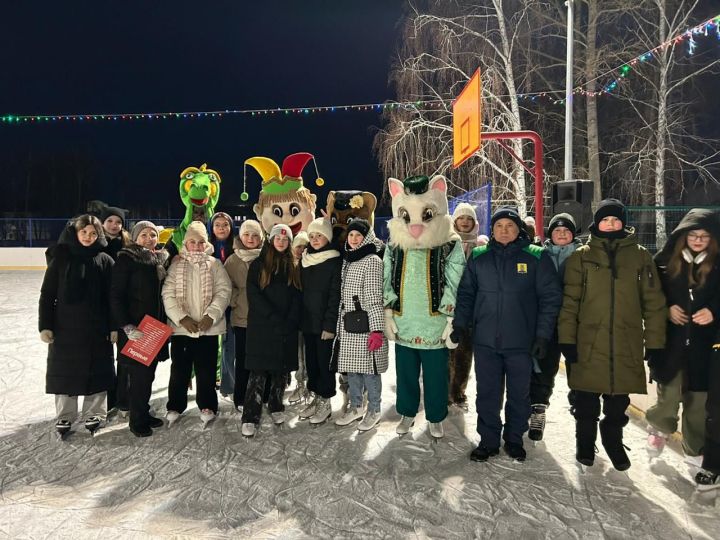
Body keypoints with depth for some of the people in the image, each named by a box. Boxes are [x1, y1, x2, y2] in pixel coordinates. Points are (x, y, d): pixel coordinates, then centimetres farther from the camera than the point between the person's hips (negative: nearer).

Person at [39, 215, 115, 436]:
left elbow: (112, 296, 0)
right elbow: (47, 293, 0)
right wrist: (45, 325, -6)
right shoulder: (61, 257, -1)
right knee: (64, 370, 8)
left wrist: (114, 326, -4)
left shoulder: (105, 260, -1)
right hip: (65, 325, 0)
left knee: (96, 370, 8)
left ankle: (94, 413, 23)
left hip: (97, 327, 0)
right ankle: (65, 415, 24)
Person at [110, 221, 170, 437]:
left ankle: (143, 413, 28)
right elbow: (116, 295, -13)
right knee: (139, 374, 0)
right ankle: (137, 420, 14)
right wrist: (127, 327, -19)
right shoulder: (126, 259, -9)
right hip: (135, 327, -6)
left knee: (149, 372, 14)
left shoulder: (161, 260, 10)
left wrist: (164, 322, 11)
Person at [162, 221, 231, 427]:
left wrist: (211, 316, -15)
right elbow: (168, 294, -3)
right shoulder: (176, 265, 5)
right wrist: (182, 318, -14)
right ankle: (175, 407, 22)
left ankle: (207, 406, 20)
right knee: (179, 369, 8)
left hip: (208, 327, 0)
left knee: (206, 370, 6)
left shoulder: (215, 264, 4)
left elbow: (223, 292, -4)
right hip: (181, 327, 1)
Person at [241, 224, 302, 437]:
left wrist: (290, 321, -8)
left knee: (281, 370, 8)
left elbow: (297, 297, 6)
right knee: (258, 372, -6)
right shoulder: (258, 265, 3)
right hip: (262, 327, -3)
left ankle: (276, 407, 25)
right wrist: (275, 318, -13)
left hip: (287, 329, 3)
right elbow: (254, 295, -6)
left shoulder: (293, 267, 12)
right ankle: (250, 417, -2)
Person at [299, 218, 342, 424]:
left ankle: (325, 402, 15)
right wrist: (298, 319, 6)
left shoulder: (335, 261, -8)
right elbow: (300, 290, 12)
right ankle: (316, 398, 26)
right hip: (307, 321, 6)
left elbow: (335, 296, -12)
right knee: (311, 360, 12)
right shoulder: (304, 260, 10)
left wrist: (330, 325, -17)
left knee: (325, 361, 2)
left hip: (324, 322, -6)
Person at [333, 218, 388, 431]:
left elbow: (375, 298, -15)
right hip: (347, 324, 7)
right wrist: (340, 323, 18)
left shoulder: (372, 260, -10)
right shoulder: (347, 260, 13)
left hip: (364, 324, -7)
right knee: (351, 367, 15)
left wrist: (377, 329, -19)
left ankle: (373, 411, 16)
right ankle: (355, 407, 29)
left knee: (368, 367, 1)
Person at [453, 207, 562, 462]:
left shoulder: (537, 257, -2)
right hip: (485, 340, 2)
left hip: (522, 342, -1)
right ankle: (488, 440, 23)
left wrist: (542, 335, -7)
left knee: (519, 394, 12)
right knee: (487, 393, 8)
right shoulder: (478, 257, 5)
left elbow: (550, 298, -2)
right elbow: (466, 293, 11)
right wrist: (460, 324, 2)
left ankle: (514, 439, 30)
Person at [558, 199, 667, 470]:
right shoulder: (581, 256, 2)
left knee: (618, 402, 12)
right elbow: (569, 301, -1)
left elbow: (653, 301, 5)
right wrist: (566, 339, -6)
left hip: (627, 346, 1)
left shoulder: (639, 256, 5)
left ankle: (613, 440, 36)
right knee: (587, 401, 9)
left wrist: (655, 341, 2)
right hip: (588, 344, -1)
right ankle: (585, 441, 31)